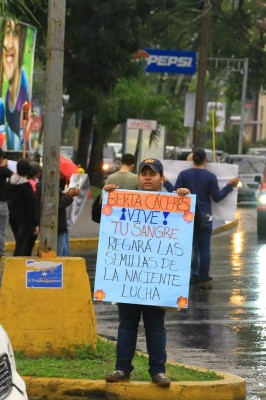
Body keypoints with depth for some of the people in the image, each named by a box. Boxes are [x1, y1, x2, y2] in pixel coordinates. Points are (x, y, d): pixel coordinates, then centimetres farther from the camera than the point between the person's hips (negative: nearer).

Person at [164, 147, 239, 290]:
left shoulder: (184, 174, -2)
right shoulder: (210, 176, -5)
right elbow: (217, 197, -4)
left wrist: (166, 182, 11)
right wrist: (230, 186, 4)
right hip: (204, 217, -1)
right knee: (204, 249, 0)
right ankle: (204, 280, -2)